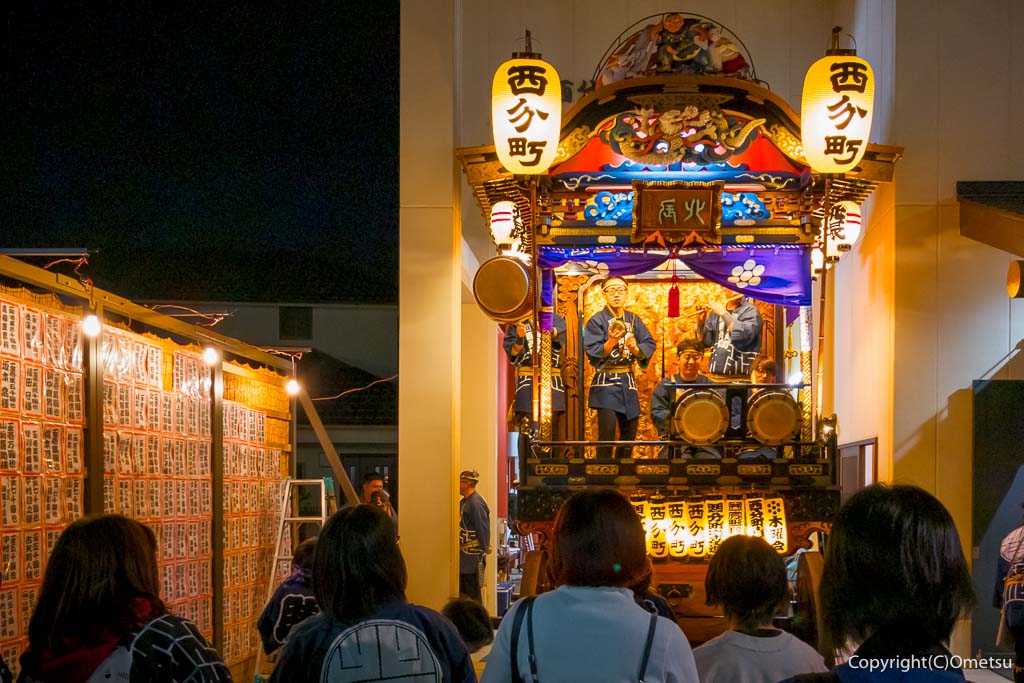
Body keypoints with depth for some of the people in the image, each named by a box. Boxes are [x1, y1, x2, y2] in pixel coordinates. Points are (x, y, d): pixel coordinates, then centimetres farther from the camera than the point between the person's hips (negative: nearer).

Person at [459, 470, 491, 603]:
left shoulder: (476, 502, -17)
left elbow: (483, 528, -19)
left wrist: (485, 548, -17)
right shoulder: (464, 502, 14)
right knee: (462, 592, 14)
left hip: (473, 557, -10)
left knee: (473, 593, -4)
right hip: (463, 557, 10)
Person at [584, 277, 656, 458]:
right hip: (606, 381, -5)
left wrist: (636, 348, -18)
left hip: (628, 381, 5)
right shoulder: (597, 320, -5)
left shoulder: (634, 320, 9)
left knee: (630, 431, 11)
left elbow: (650, 344, 2)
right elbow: (593, 353, -13)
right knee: (607, 432, -15)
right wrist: (610, 343, -29)